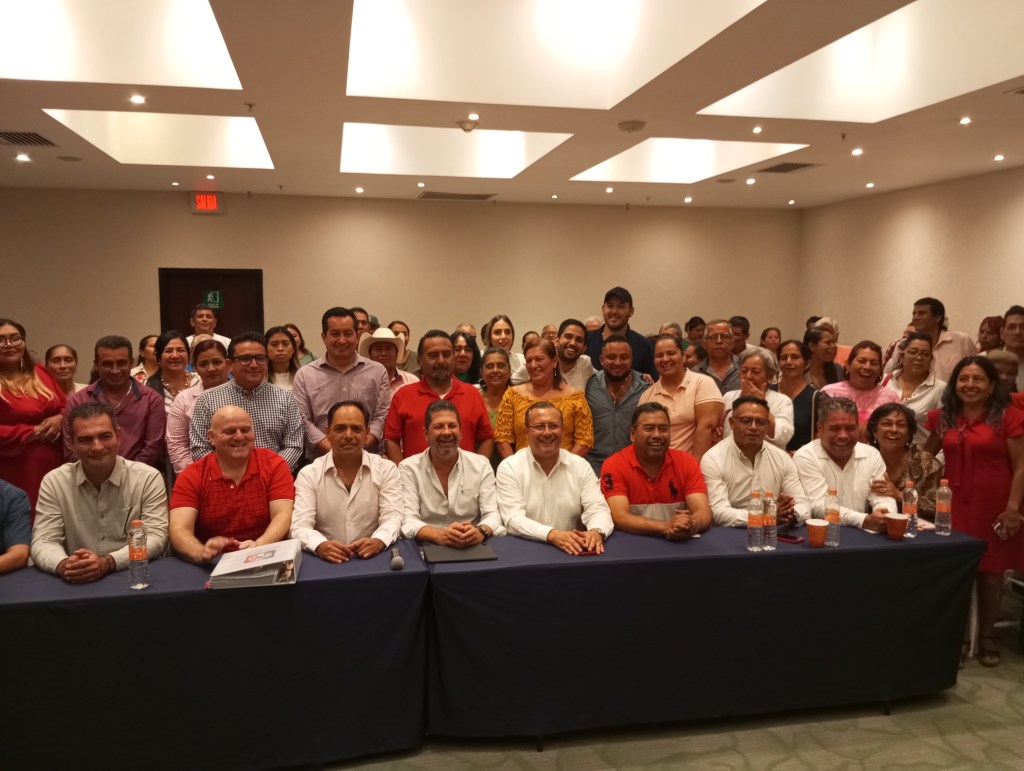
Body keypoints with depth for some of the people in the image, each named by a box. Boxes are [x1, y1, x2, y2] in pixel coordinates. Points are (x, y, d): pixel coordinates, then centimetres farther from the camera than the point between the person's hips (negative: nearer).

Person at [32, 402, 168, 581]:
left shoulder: (148, 478, -4)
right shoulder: (53, 482, 3)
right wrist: (63, 565, -24)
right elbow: (43, 541, -2)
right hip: (77, 585, 1)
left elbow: (155, 537, -9)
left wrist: (107, 563, -25)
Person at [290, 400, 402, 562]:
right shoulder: (308, 474, 4)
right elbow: (300, 525, -5)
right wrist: (320, 545, -27)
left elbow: (392, 516, -3)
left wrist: (378, 541, -25)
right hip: (326, 561, -1)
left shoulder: (386, 469, 6)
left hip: (374, 558, 1)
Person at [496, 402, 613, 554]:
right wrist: (552, 535, -30)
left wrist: (596, 532, -26)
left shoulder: (581, 466, 6)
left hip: (573, 551, 3)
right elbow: (514, 519, -13)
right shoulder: (509, 468, -2)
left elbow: (597, 509, -3)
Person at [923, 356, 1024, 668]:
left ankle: (987, 636, 22)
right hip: (953, 505, 3)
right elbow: (925, 456, 16)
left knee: (990, 570, 6)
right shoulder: (943, 417, 7)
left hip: (994, 506, -3)